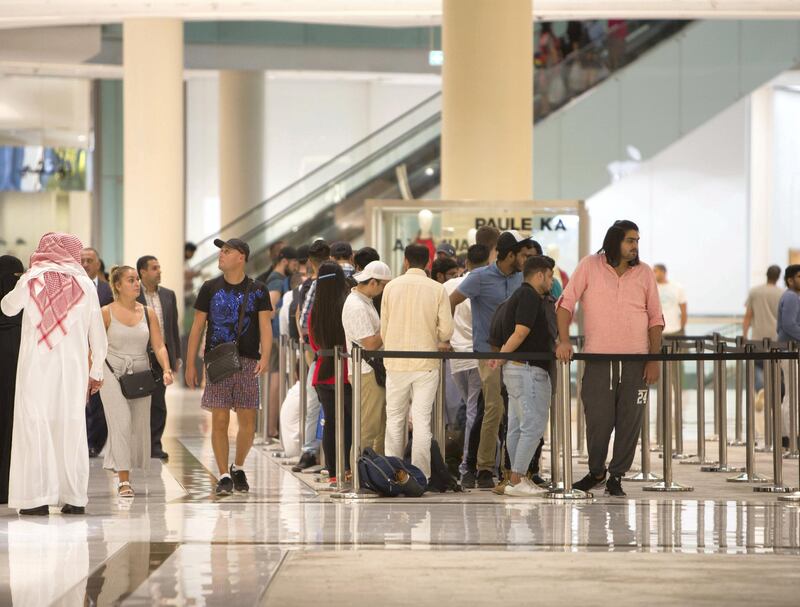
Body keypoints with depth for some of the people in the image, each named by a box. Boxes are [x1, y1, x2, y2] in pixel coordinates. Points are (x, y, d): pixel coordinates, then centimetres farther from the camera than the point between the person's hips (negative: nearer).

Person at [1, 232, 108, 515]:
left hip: (36, 366, -1)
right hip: (73, 368, 1)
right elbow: (98, 333, 6)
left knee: (35, 425, 1)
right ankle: (75, 498, 5)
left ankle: (38, 498, -2)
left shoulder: (31, 280, 0)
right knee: (71, 428, 5)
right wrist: (96, 370, 16)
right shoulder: (85, 284, 3)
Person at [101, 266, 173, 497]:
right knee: (121, 422, -14)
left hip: (141, 373, 4)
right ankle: (123, 479, -15)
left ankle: (123, 470, 28)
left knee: (139, 425, 7)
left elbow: (159, 346, 2)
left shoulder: (148, 313, 5)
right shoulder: (106, 313, -4)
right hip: (113, 373, -4)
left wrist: (166, 370, -13)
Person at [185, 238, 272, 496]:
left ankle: (238, 468, 23)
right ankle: (224, 476, 2)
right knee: (219, 420, -4)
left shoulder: (257, 290, 5)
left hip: (247, 361, 0)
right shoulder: (210, 288, 6)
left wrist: (265, 357, -18)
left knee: (248, 421, 1)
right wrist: (190, 364, 2)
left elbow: (265, 325, -2)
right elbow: (197, 327, 7)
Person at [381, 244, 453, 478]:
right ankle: (420, 474, -2)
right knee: (422, 419, 1)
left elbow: (384, 328, 5)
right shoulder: (437, 289, -3)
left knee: (395, 419, 10)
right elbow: (446, 330, -5)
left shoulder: (392, 287, 1)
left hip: (396, 362, 1)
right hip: (426, 363, -1)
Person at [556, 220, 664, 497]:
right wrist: (564, 341, -12)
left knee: (629, 420, 2)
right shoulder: (589, 266, -1)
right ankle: (596, 471, 24)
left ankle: (616, 476, 15)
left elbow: (655, 318, 8)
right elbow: (565, 303, -1)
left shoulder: (644, 273, 5)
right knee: (598, 419, 1)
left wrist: (654, 360, 2)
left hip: (635, 360, 2)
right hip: (598, 358, -2)